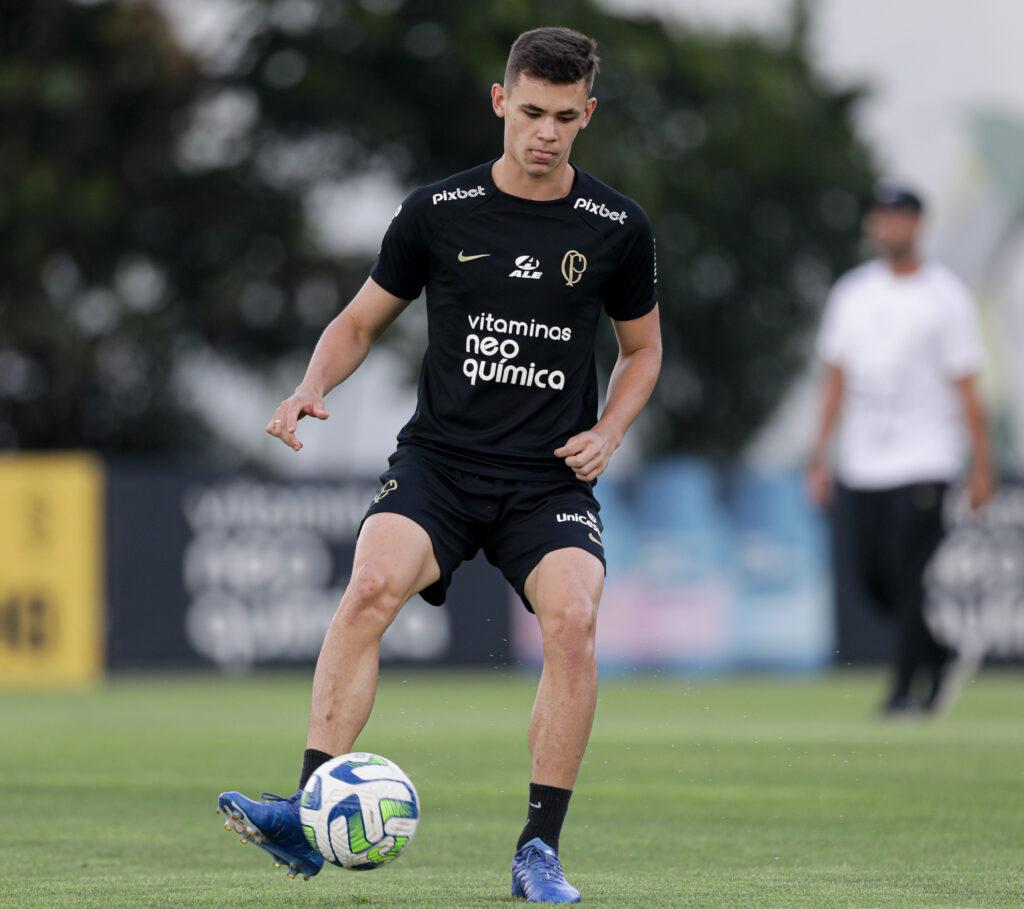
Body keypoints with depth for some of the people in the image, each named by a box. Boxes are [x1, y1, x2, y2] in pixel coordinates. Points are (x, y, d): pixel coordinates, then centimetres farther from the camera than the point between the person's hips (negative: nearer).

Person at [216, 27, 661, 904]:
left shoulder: (617, 228, 4)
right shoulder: (438, 213, 3)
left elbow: (642, 347, 18)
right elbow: (361, 320, 14)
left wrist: (609, 432, 0)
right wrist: (312, 388, -5)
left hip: (550, 479, 0)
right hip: (439, 460, 0)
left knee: (571, 619, -27)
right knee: (372, 583, -29)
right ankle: (308, 816, -31)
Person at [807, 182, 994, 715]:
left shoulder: (945, 296, -2)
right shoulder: (852, 291, 11)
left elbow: (966, 388, -2)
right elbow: (836, 378, 14)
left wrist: (981, 466, -6)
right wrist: (820, 456, 8)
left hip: (926, 457, -5)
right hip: (861, 465, 5)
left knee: (911, 575, -10)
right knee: (869, 577, 2)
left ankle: (908, 687, -1)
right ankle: (942, 649, 23)